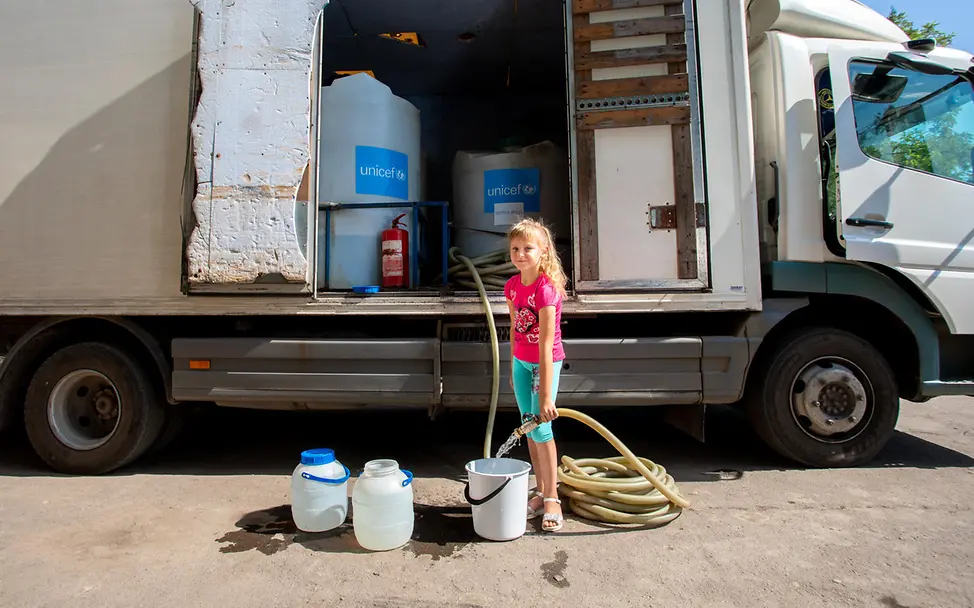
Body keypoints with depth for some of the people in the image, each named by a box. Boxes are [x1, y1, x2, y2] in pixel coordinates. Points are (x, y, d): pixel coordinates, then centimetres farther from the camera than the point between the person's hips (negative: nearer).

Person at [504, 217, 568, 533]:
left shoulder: (546, 289, -25)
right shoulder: (512, 285, -3)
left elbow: (546, 345, -29)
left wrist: (546, 395, -29)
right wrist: (513, 368, 14)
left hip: (546, 362, -7)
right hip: (521, 362, 7)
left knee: (541, 428, -6)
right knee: (529, 428, 11)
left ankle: (552, 498, 11)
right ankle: (540, 492, 25)